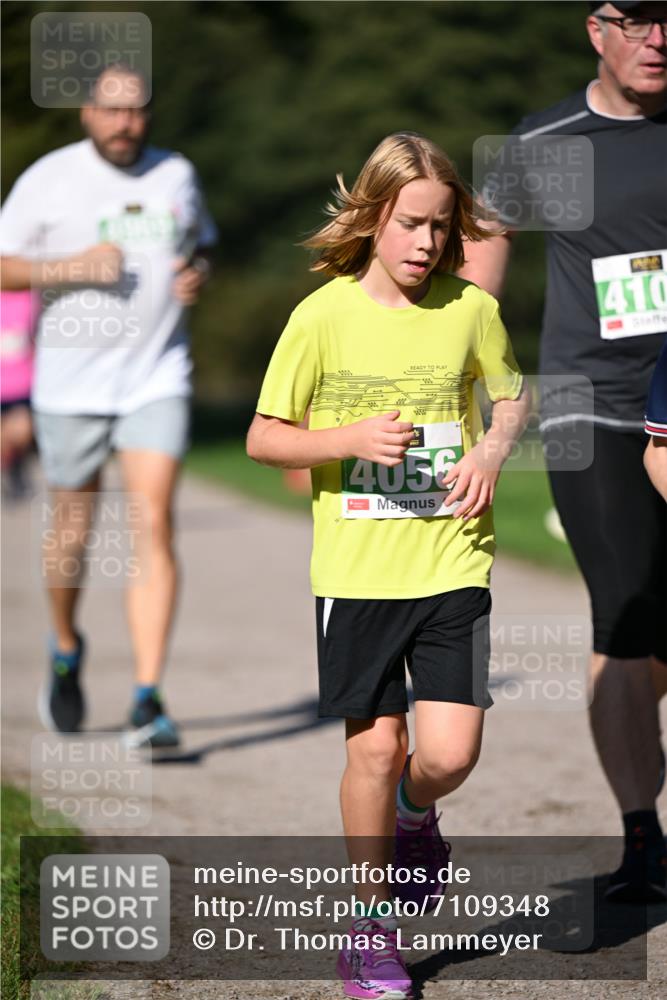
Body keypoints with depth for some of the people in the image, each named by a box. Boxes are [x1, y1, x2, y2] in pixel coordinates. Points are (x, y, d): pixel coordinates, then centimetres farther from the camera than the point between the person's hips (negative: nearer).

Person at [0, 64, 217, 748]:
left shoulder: (176, 175, 7)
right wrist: (73, 266, -19)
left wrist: (197, 275, -1)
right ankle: (66, 650, 41)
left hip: (157, 380, 1)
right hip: (72, 383, -1)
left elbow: (201, 245, 22)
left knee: (153, 525, -12)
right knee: (73, 533, 10)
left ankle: (148, 703, -13)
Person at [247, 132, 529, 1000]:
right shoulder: (322, 317, -6)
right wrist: (351, 440, -17)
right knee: (375, 747, 1)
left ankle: (413, 815, 31)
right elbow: (264, 438, -1)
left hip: (452, 562, 2)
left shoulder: (471, 310, 1)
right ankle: (372, 930, 19)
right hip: (356, 568, -1)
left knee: (449, 753, -6)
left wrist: (493, 451, -2)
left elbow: (511, 394, 19)